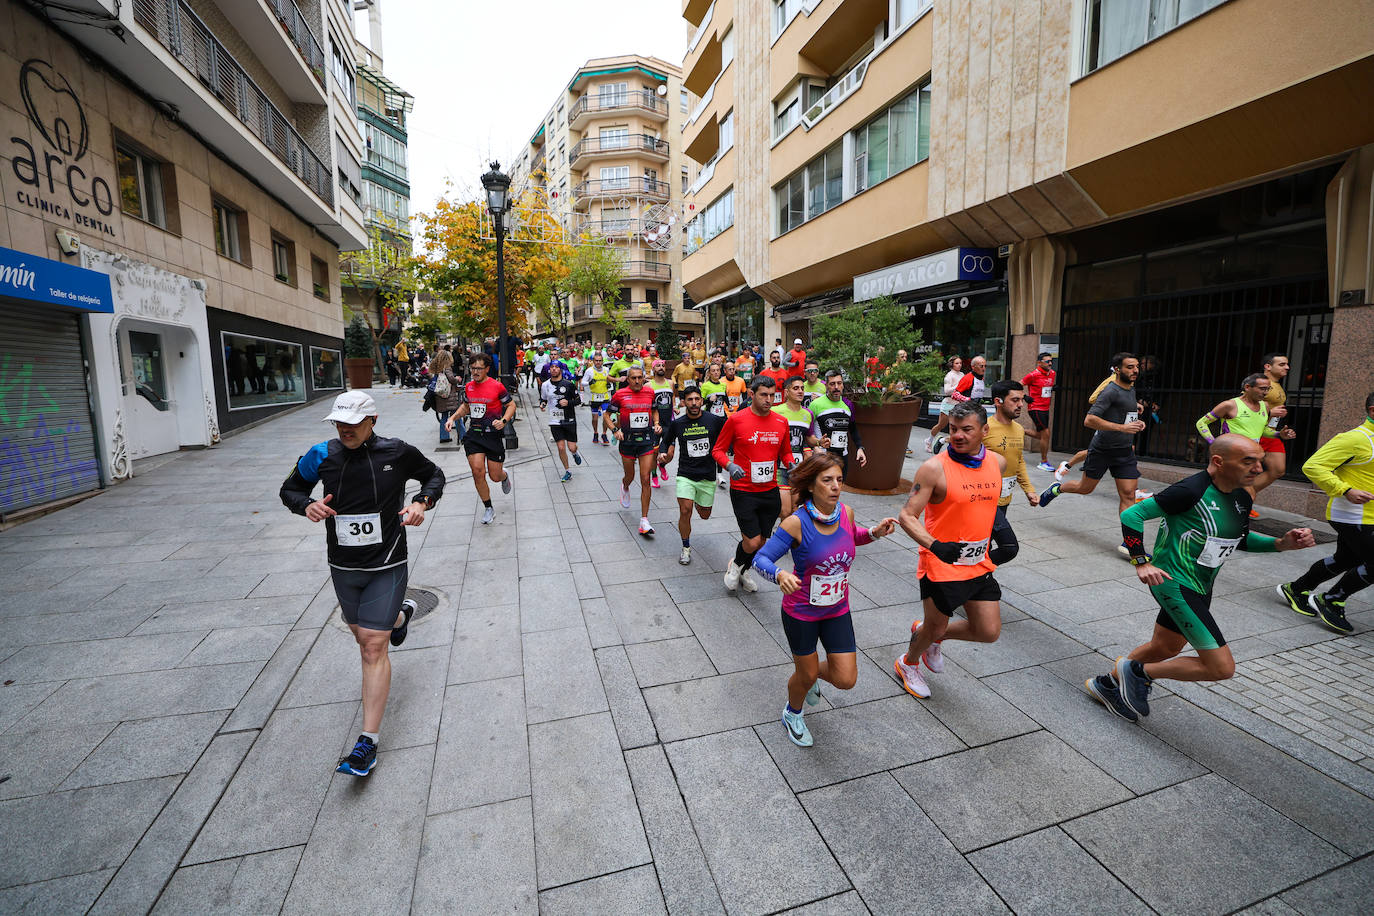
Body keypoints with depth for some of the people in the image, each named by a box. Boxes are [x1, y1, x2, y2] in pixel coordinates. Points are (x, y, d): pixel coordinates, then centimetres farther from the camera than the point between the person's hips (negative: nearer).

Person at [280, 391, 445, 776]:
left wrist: (422, 502, -12)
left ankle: (369, 740, 2)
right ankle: (400, 614, 58)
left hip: (386, 567, -4)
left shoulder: (396, 453, -10)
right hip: (343, 567, 4)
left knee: (373, 645, -7)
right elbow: (290, 489, 12)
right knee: (362, 634, 22)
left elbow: (434, 475, 8)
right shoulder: (321, 455, -4)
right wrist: (307, 505, -11)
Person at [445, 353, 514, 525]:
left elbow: (511, 405, 0)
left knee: (495, 476, 1)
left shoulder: (497, 386, -8)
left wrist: (504, 421, -16)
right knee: (478, 471, -9)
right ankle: (488, 509, 9)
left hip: (494, 435, -4)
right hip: (474, 435, 4)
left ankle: (505, 476, 43)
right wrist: (453, 417, 8)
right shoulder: (468, 387, 7)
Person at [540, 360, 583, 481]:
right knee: (561, 448, -3)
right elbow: (543, 399, 18)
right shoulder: (545, 385, 3)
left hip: (569, 420, -2)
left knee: (572, 448, -2)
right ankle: (568, 471, 15)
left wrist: (568, 402, -18)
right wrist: (542, 405, -4)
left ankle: (575, 454, 37)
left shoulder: (569, 384, -5)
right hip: (554, 421, 2)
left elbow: (578, 400, 0)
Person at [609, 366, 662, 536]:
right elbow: (608, 416, 4)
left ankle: (644, 521, 0)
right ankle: (625, 487, 56)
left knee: (646, 480, -5)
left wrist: (656, 424, 4)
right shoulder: (620, 395, -5)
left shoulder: (650, 392, 3)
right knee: (630, 476, 15)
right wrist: (615, 430, -13)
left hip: (647, 440, 1)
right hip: (627, 440, -1)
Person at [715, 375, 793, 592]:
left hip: (770, 491, 5)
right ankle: (736, 565, 26)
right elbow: (718, 450, -2)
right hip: (743, 491, -4)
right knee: (752, 542, -8)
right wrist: (729, 466, -21)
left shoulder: (781, 422, 4)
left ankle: (744, 571, 43)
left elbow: (785, 452, 17)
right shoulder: (736, 419, -9)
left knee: (761, 541, 14)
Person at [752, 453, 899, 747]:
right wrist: (780, 575, -44)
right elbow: (761, 558, -23)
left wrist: (874, 533, -5)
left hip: (837, 609, 4)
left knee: (846, 679, 5)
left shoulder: (846, 513, -10)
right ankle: (793, 714, 48)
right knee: (806, 674, 13)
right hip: (801, 611, -4)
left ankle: (812, 673, 41)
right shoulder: (797, 523, -25)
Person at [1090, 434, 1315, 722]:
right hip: (1174, 584, -10)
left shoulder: (1241, 498, 5)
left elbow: (1240, 540, 22)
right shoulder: (1192, 491, -22)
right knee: (1222, 667, -9)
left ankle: (1107, 683, 40)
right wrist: (1141, 563, -24)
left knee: (1165, 649, 22)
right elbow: (1131, 514, -21)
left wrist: (1281, 543, 4)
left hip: (1200, 588, 10)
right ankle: (1138, 672, 8)